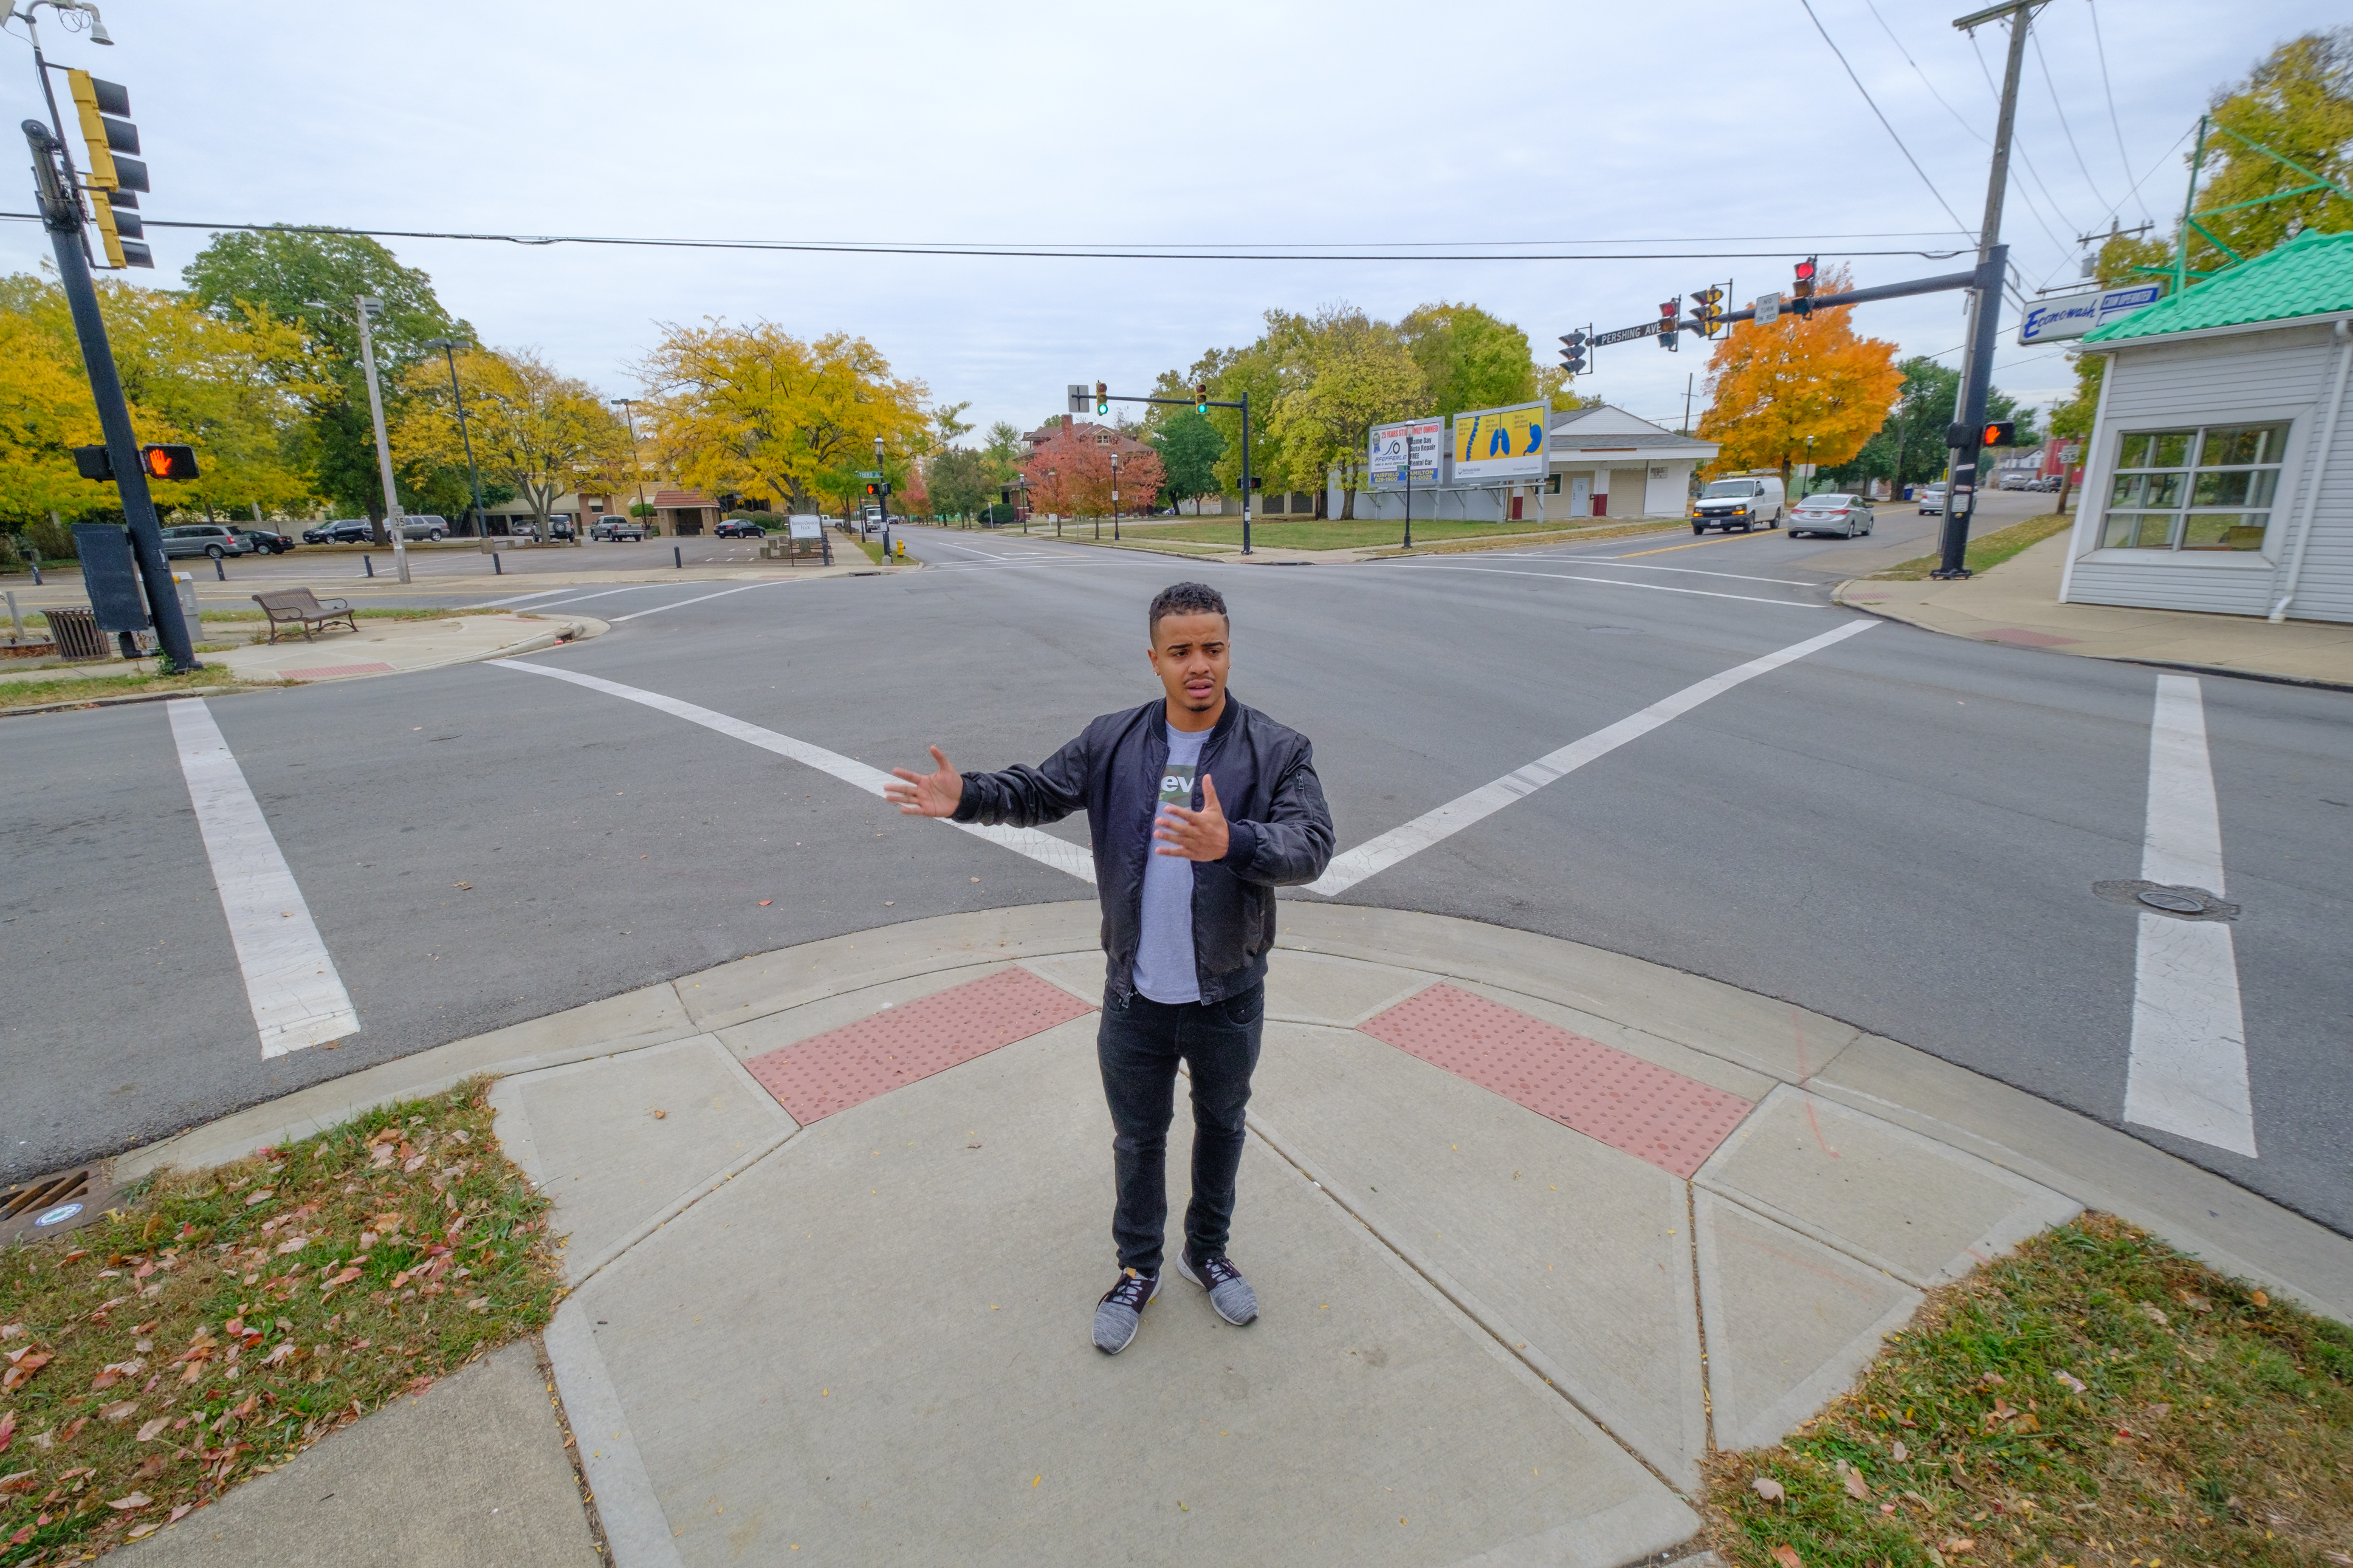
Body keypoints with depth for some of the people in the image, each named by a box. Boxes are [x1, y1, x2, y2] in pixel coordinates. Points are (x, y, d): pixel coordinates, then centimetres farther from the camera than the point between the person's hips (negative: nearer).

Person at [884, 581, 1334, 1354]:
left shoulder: (1279, 752, -12)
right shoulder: (1111, 743, -4)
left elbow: (1311, 847, -23)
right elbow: (1039, 792, 1)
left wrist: (1231, 843, -42)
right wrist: (965, 797, -18)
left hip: (1228, 998, 0)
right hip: (1135, 998, 1)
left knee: (1221, 1126, 23)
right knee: (1137, 1136, 19)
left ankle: (1207, 1252, 50)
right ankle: (1138, 1269, 45)